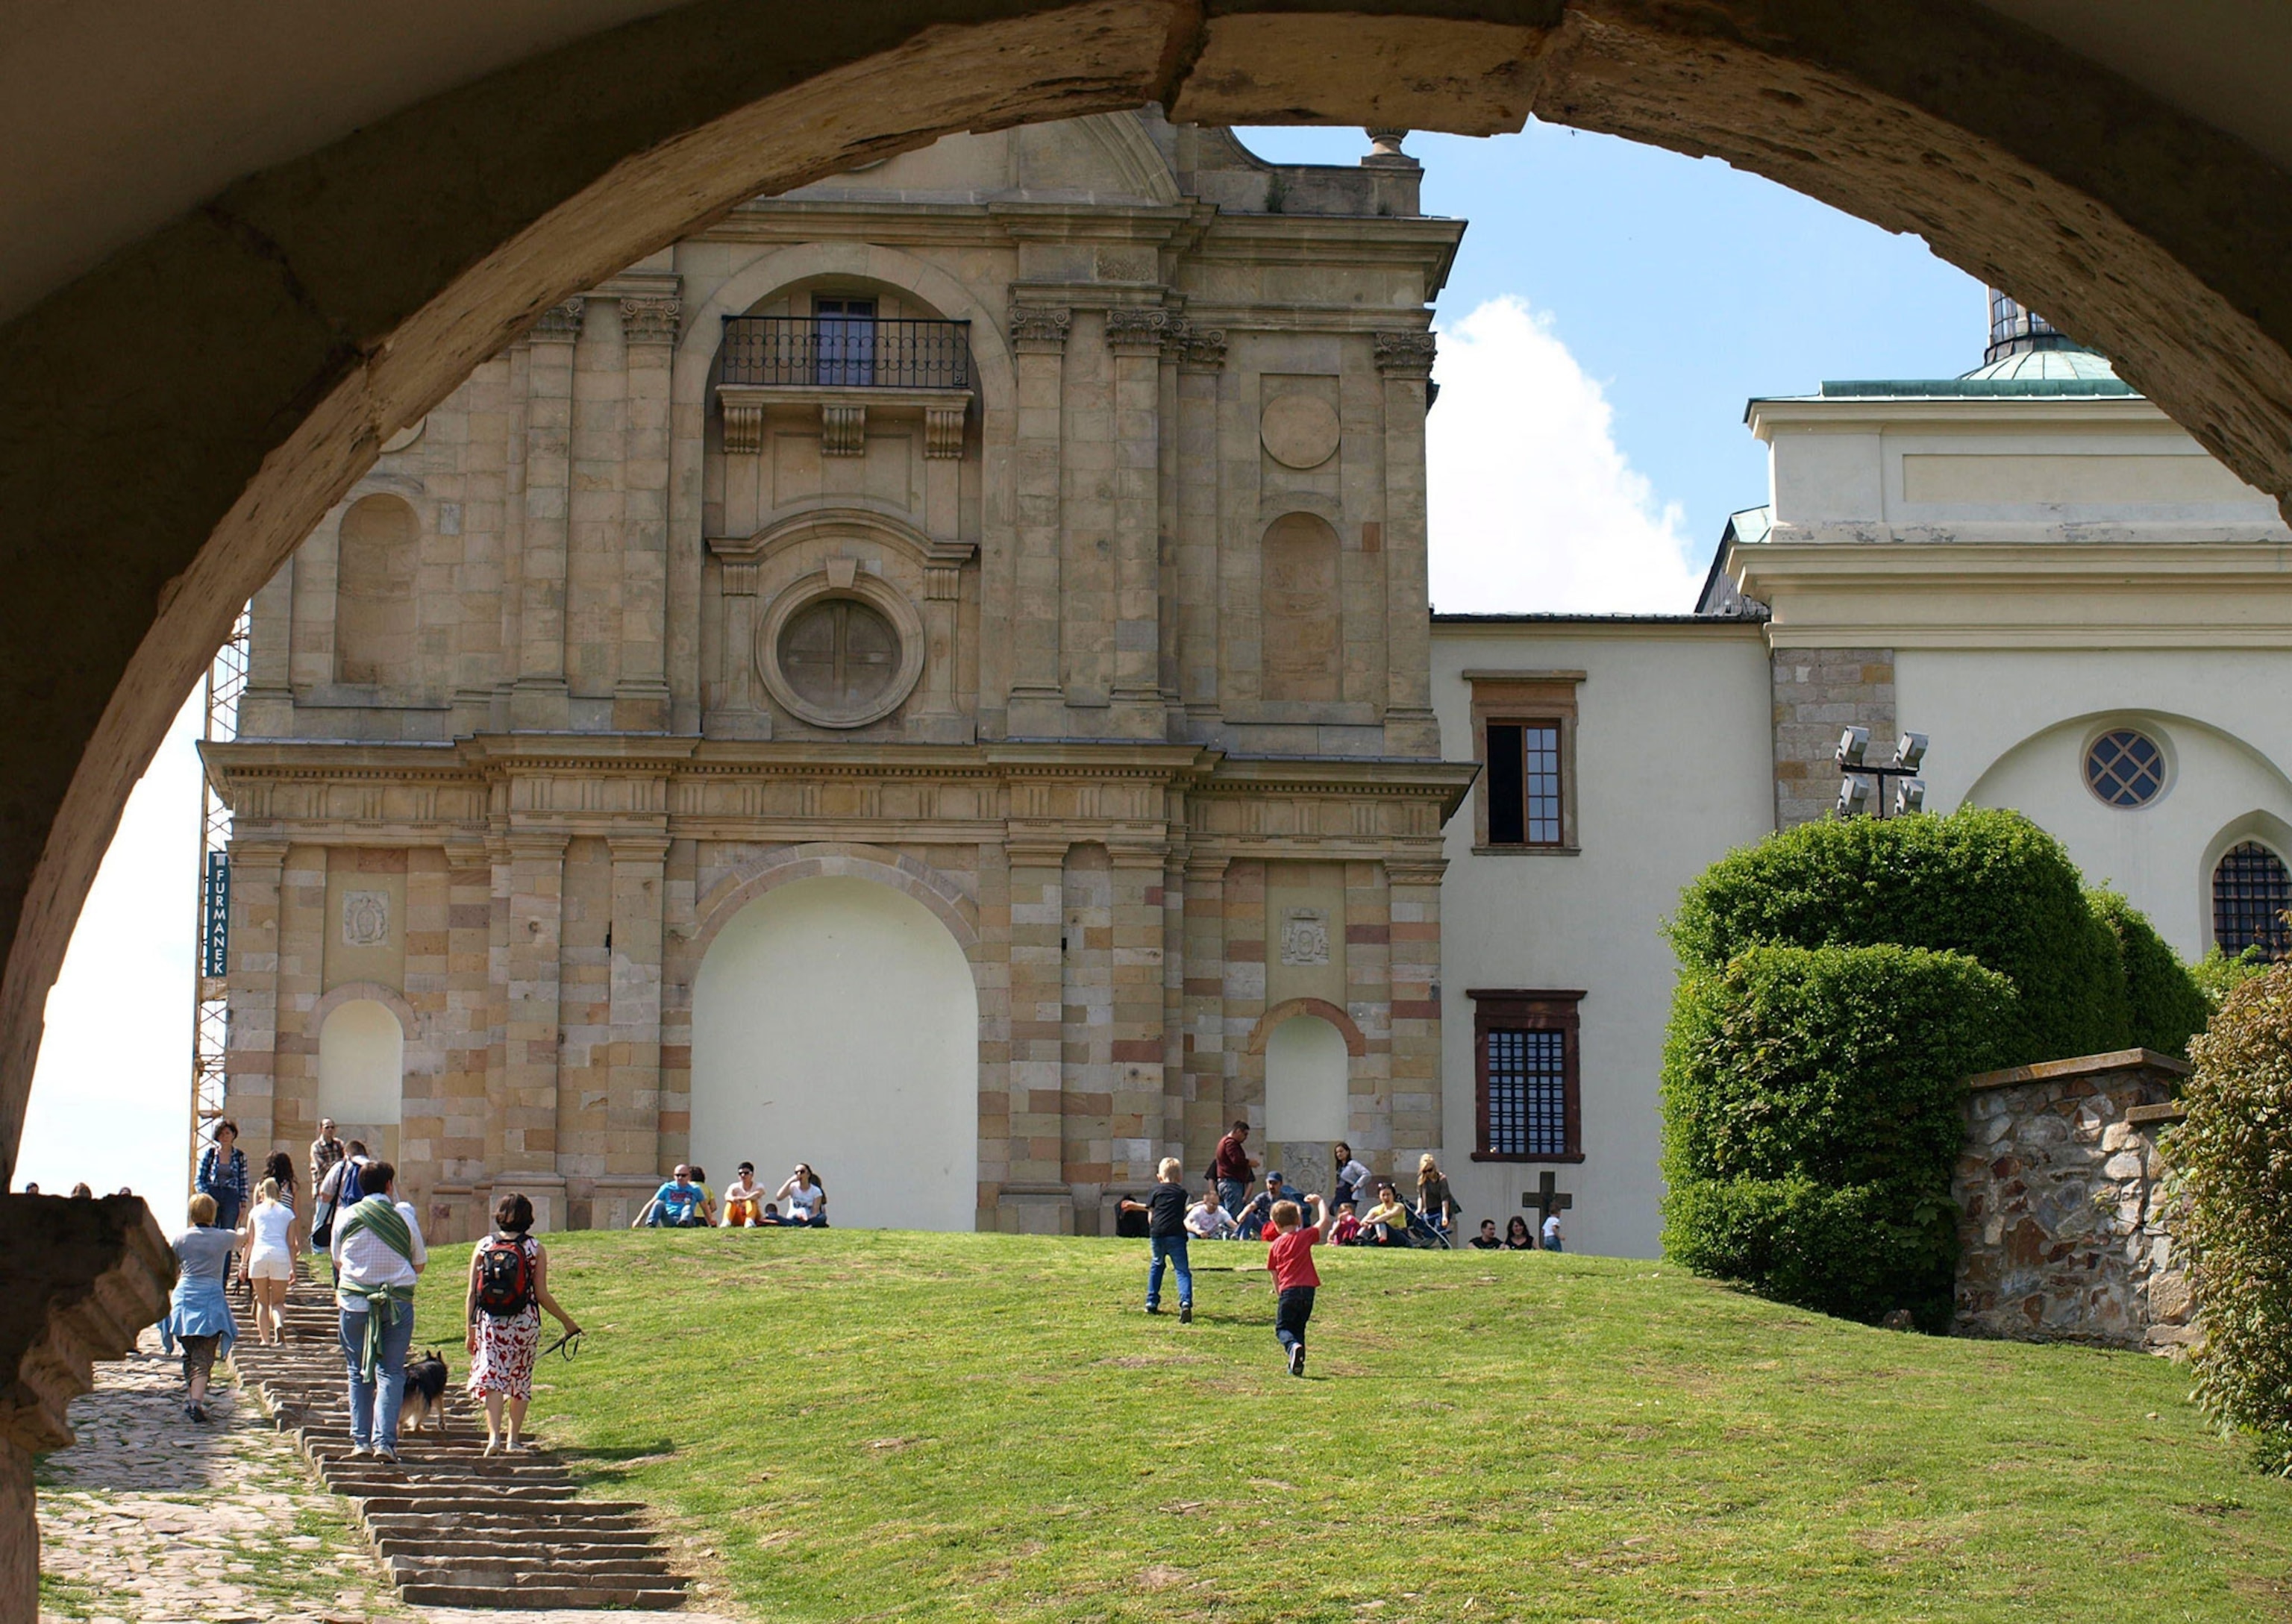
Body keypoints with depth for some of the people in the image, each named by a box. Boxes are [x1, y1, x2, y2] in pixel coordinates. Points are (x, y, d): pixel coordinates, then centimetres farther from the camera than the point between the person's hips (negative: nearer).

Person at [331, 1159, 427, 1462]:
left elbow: (338, 1262, 14)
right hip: (398, 1302, -1)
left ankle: (361, 1440, 6)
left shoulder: (346, 1217, 2)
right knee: (391, 1372, 1)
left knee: (359, 1372, 10)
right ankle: (384, 1440, -10)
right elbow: (420, 1264, 9)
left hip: (355, 1301, 1)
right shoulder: (404, 1217, -1)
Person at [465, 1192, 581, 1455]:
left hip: (489, 1322, 0)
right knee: (520, 1379, 14)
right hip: (524, 1322, 0)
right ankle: (513, 1439, 18)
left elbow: (471, 1294, 1)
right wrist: (566, 1321, 9)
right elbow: (542, 1295, -3)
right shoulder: (535, 1249, -2)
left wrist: (470, 1330, 8)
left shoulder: (483, 1246, 1)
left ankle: (494, 1435, -16)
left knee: (492, 1378, 1)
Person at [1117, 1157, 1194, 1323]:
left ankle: (1152, 1302, 25)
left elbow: (1151, 1214, 9)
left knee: (1156, 1266, 24)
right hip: (1176, 1234, -1)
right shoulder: (1181, 1193, 18)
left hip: (1157, 1234, 1)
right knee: (1182, 1270, -5)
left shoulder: (1155, 1191, 13)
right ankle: (1186, 1302, -27)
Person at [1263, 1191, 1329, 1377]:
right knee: (1298, 1328, 15)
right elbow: (1324, 1220, 9)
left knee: (1282, 1328, 4)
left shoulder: (1275, 1246, 9)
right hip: (1307, 1289, 2)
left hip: (1287, 1290, -2)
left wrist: (1279, 1296, 24)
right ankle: (1297, 1365, 7)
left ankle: (1294, 1347, -28)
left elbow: (1275, 1276, 13)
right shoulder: (1306, 1236, 5)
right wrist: (1319, 1202, 23)